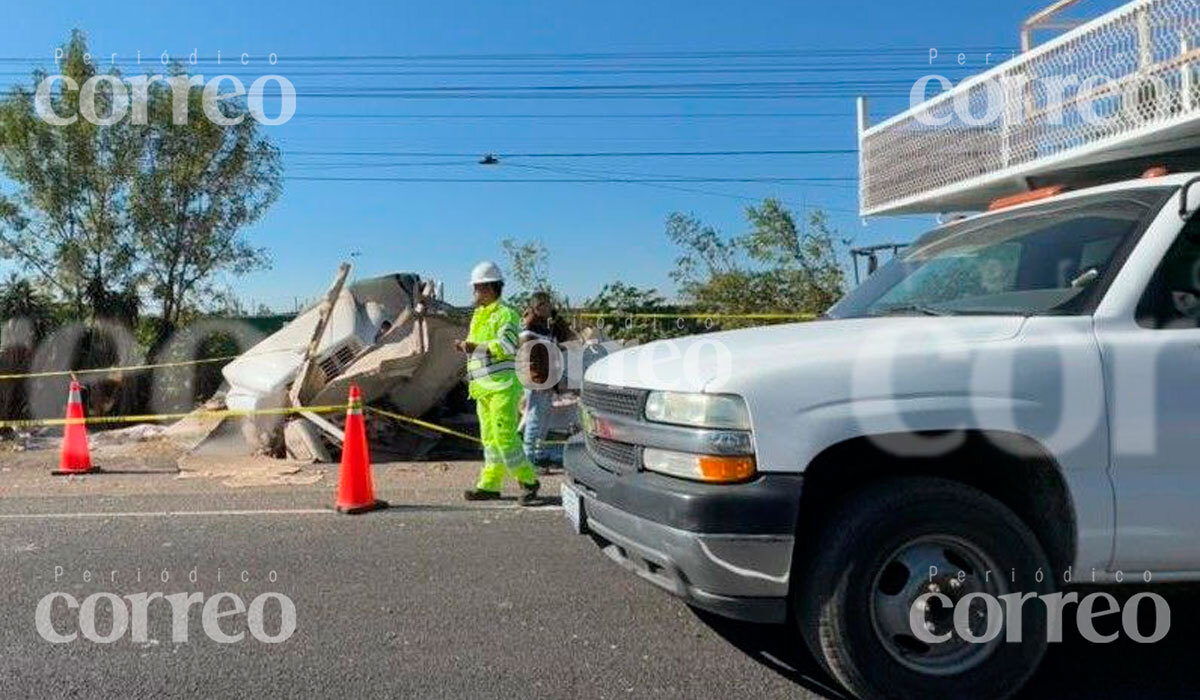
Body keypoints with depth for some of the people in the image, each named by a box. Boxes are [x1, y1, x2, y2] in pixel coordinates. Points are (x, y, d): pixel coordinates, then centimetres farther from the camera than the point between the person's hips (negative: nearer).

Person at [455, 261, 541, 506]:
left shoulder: (505, 314, -10)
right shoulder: (478, 315, 18)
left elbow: (506, 346, -22)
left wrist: (475, 347, -23)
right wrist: (465, 346, 6)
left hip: (502, 385, -9)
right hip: (483, 386, 9)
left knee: (505, 436, -10)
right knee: (490, 437, 11)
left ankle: (528, 481, 1)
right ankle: (489, 485, 17)